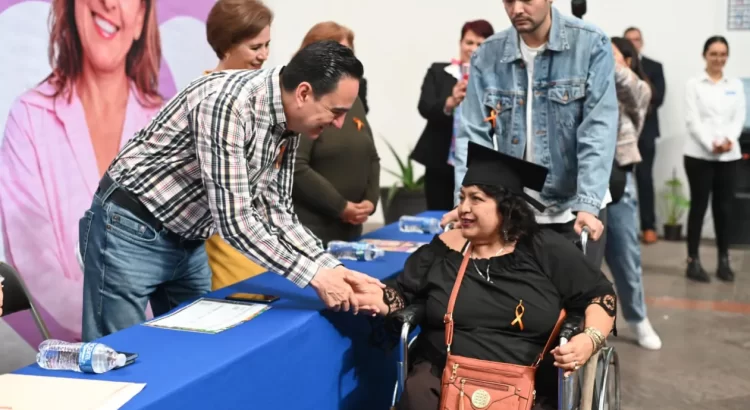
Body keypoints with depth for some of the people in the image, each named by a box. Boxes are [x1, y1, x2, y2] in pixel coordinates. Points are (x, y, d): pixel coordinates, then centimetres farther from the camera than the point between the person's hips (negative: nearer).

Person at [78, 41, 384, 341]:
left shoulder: (288, 124, -3)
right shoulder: (228, 103, -29)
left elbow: (275, 211, 4)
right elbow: (233, 219, -31)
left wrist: (332, 268, -7)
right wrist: (313, 275, -26)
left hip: (188, 242, 9)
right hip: (132, 234, -8)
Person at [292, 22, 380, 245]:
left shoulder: (352, 100, 14)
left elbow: (371, 157, 18)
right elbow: (294, 168, -21)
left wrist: (371, 200, 1)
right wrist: (340, 207, -16)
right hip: (308, 229, -8)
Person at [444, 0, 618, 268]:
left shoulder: (591, 45, -8)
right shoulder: (487, 56, -1)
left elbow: (598, 131, -15)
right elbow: (474, 134, -4)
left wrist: (587, 204, -24)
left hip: (573, 207, -2)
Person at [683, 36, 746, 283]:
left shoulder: (736, 85, 11)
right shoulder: (694, 84, 0)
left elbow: (739, 117, 4)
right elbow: (692, 120, -7)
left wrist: (729, 140, -15)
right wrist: (711, 144, -19)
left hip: (729, 155, 3)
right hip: (699, 154, -3)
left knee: (724, 207, 6)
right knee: (698, 206, 1)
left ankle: (724, 261, 13)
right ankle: (693, 261, 5)